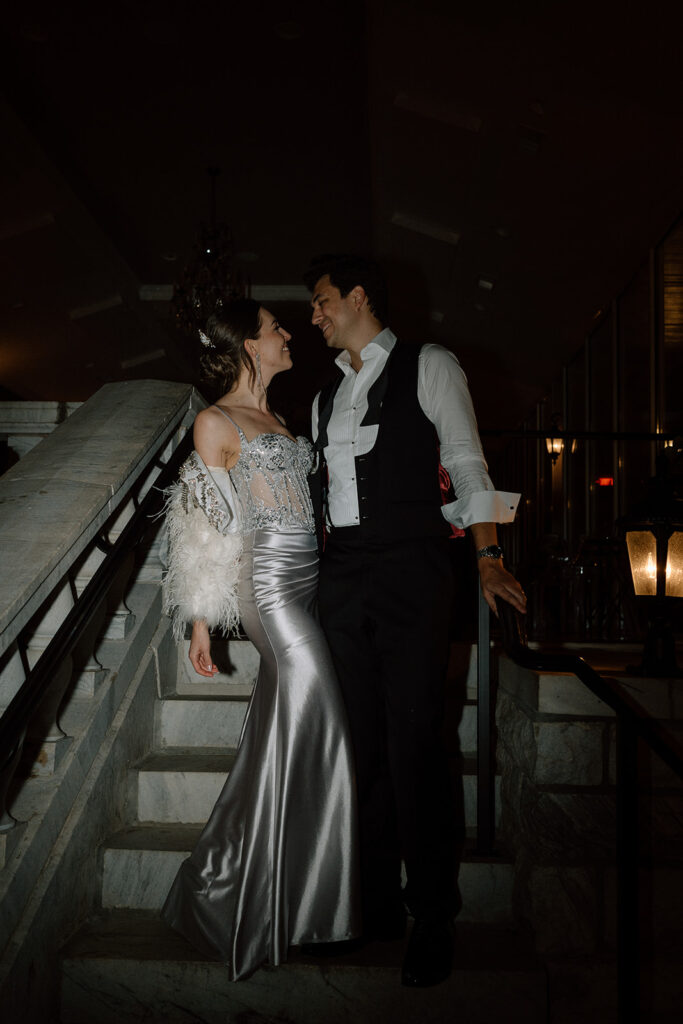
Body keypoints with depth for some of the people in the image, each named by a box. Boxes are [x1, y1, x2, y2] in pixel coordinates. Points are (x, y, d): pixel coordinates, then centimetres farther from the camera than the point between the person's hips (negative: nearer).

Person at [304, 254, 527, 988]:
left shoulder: (428, 367, 4)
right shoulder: (326, 396, 21)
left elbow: (466, 464, -2)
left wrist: (488, 556, -11)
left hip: (410, 570, -5)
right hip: (341, 574, 6)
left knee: (414, 746, -6)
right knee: (365, 743, 8)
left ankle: (434, 920, 8)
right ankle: (378, 906, 19)